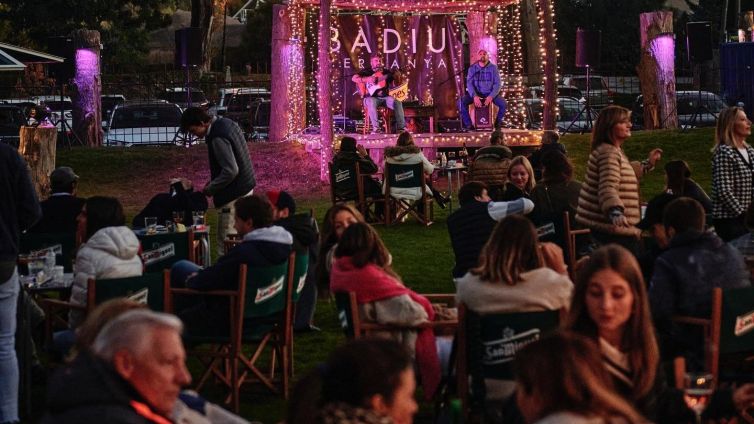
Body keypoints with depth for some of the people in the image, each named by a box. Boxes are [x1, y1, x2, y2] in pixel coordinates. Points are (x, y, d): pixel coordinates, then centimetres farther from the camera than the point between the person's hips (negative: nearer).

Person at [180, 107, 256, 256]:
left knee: (225, 243, -5)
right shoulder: (226, 123, 7)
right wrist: (213, 182, 13)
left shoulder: (218, 138, -23)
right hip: (244, 187, 10)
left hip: (233, 195, -10)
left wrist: (210, 189, -14)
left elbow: (230, 171, -26)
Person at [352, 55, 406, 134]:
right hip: (371, 97, -3)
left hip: (384, 97, 3)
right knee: (371, 103, -39)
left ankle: (401, 127, -22)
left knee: (398, 103, -23)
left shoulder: (386, 72, 15)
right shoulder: (366, 71, 6)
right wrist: (367, 79, -20)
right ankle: (376, 128, -42)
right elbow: (354, 78, -7)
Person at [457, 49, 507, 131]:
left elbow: (497, 84, -8)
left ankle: (497, 123, 2)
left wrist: (491, 96, -25)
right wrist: (474, 96, -27)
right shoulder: (472, 68, -1)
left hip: (490, 93, 0)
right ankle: (468, 124, -11)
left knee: (503, 104, -25)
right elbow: (469, 83, -8)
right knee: (461, 102, -26)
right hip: (476, 93, 0)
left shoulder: (493, 68, -2)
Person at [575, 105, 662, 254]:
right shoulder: (608, 153, -19)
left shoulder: (614, 151, 16)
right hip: (613, 227, -12)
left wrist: (648, 163, 36)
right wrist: (615, 212, -48)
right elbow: (608, 187, -33)